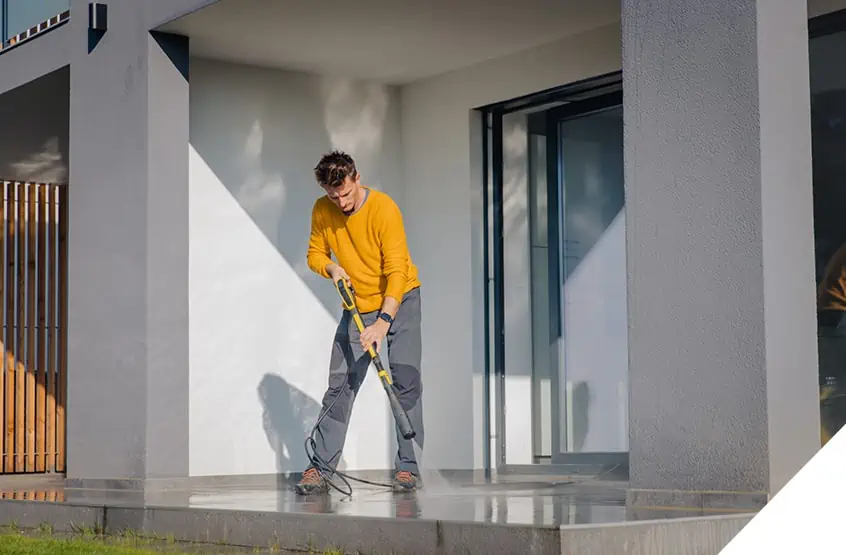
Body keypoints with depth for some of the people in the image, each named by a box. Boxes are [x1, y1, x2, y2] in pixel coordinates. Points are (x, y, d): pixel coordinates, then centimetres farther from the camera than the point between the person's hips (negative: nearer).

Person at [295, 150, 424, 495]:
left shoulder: (384, 209, -23)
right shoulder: (322, 211, -8)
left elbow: (397, 271, -26)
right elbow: (315, 254, 7)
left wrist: (384, 322, -34)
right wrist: (331, 268, -17)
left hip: (398, 301, -4)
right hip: (357, 307, 4)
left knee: (406, 380, -11)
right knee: (340, 385, -2)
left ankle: (407, 467, -7)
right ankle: (320, 469, -2)